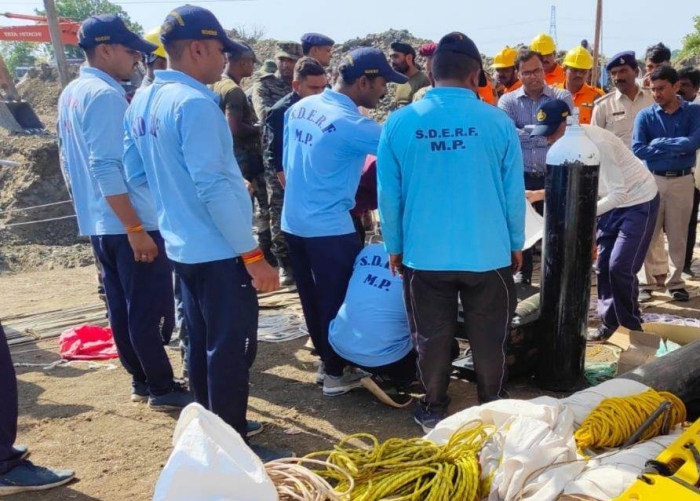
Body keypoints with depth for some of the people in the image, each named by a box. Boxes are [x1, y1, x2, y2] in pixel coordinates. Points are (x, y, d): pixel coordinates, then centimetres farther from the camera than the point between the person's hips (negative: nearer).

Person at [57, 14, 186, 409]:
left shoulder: (71, 94, 12)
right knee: (149, 311, 1)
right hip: (128, 224, -9)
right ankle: (163, 388, 11)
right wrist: (136, 229, -22)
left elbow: (72, 161, 19)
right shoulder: (104, 95, -17)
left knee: (123, 309, 15)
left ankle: (141, 380, 26)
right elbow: (107, 170, -23)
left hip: (100, 225, 9)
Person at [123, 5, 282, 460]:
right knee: (231, 348, 2)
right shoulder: (194, 102, -20)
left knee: (203, 342, 19)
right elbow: (213, 187, -24)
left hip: (183, 246, 9)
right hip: (219, 250, -9)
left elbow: (137, 174, 14)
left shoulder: (142, 103, 7)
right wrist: (253, 255, -19)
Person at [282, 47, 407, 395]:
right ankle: (336, 374, 19)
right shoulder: (352, 124, -19)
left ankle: (325, 360, 33)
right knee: (337, 300, 7)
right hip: (329, 228, -8)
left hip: (293, 221, 8)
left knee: (312, 298, 18)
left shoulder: (299, 108, 5)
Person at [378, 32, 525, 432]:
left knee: (433, 338, 15)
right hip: (488, 252, 0)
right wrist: (517, 244, 13)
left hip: (424, 254, 1)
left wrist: (395, 246, 13)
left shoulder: (400, 122, -6)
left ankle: (434, 411, 29)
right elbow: (514, 192, -2)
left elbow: (389, 195, 0)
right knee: (489, 337, 16)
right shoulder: (498, 122, -8)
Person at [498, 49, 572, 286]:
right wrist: (544, 134, -12)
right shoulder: (508, 100, 3)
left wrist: (525, 135, -16)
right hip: (520, 176, 1)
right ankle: (523, 273, 27)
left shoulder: (562, 97, 2)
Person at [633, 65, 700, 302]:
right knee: (650, 233, 6)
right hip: (652, 180, 0)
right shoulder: (645, 115, -3)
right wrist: (675, 148, -15)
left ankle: (675, 281, 20)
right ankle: (654, 277, 20)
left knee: (678, 234, 8)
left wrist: (658, 144, -16)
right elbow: (638, 150, -15)